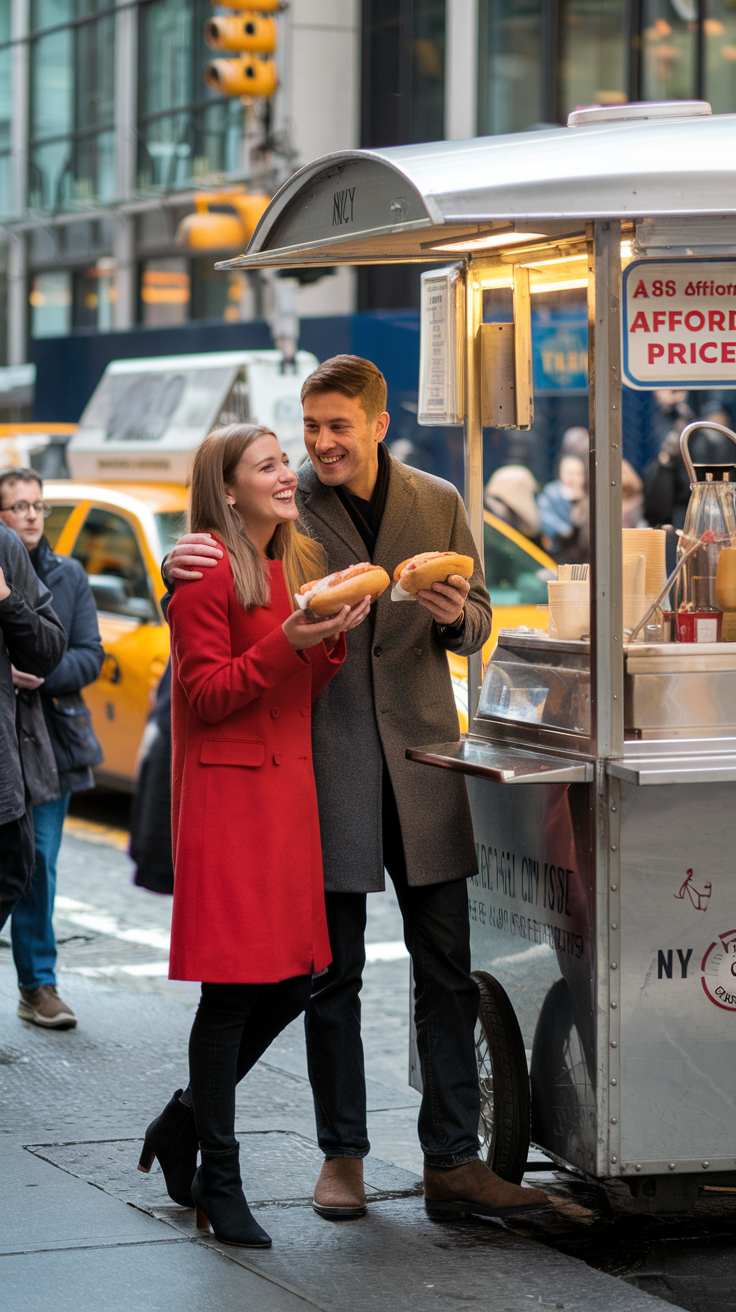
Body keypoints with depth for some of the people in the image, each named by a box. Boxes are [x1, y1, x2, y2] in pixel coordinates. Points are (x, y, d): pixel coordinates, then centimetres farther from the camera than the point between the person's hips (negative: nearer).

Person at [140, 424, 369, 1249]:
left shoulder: (297, 565, 15)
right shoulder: (205, 572, -10)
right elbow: (205, 695, -14)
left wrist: (335, 638, -1)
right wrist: (286, 643, -24)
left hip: (288, 785, 8)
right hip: (227, 789, -8)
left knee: (295, 978, 7)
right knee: (235, 988, -5)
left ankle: (184, 1121, 25)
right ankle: (219, 1185, 4)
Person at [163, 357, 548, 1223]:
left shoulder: (438, 504, 5)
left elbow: (477, 630, 11)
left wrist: (455, 615, -14)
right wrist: (180, 573, -23)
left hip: (419, 755, 2)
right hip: (325, 763, -2)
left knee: (446, 973, 2)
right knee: (332, 975, 6)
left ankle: (452, 1162, 7)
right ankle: (342, 1156, 17)